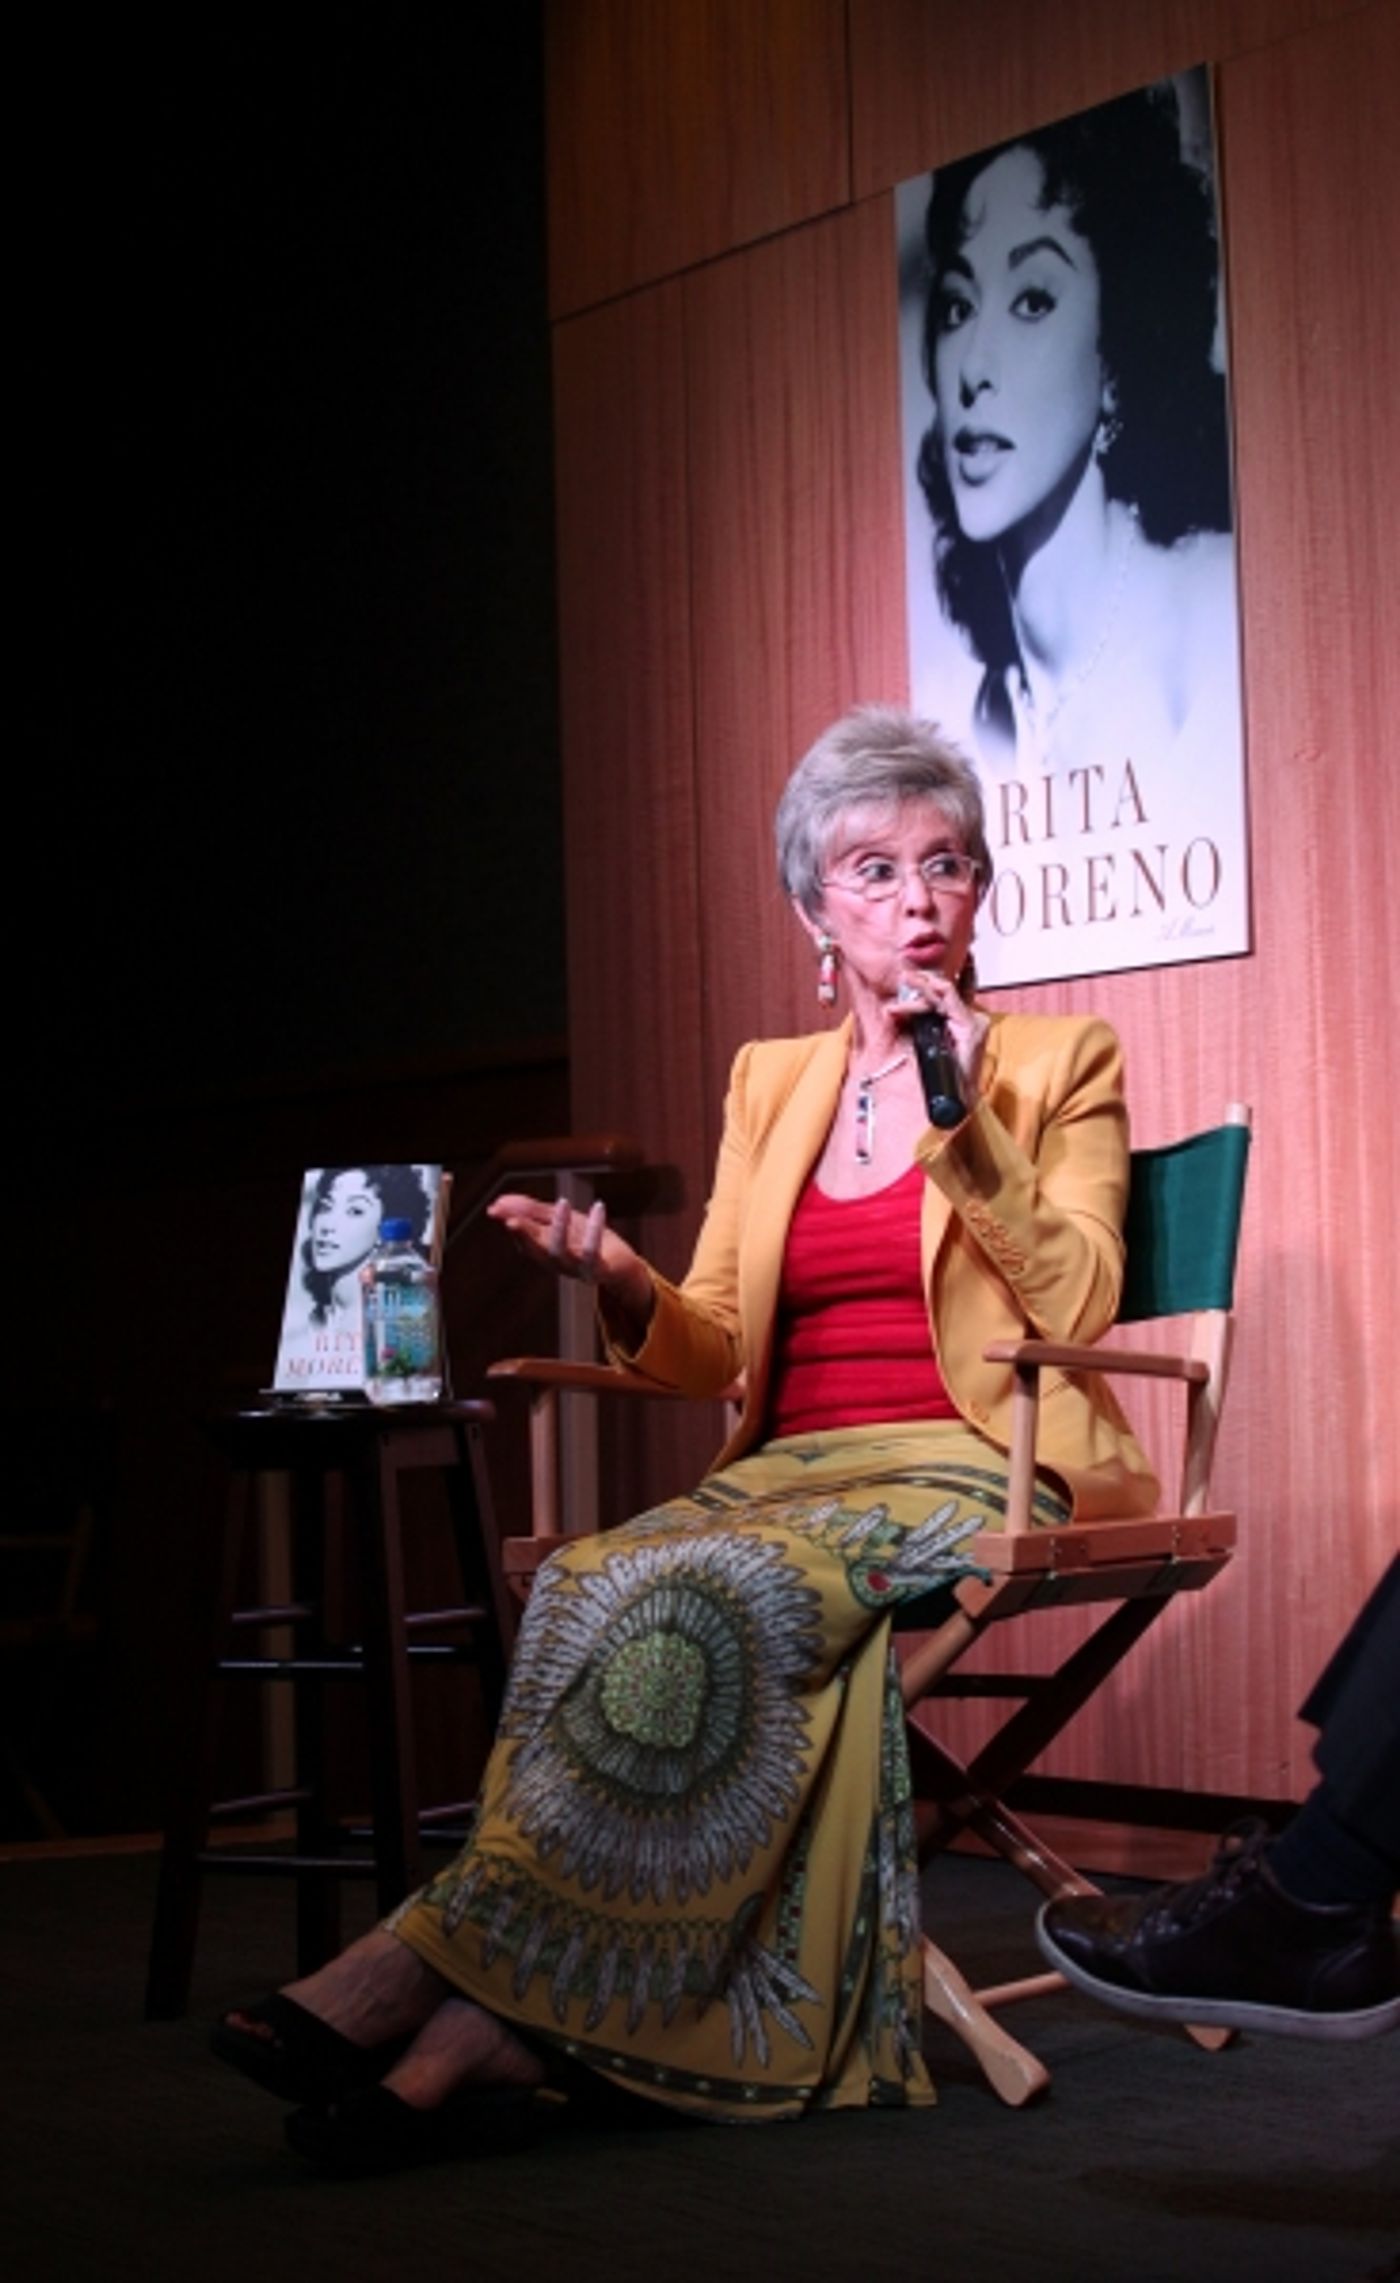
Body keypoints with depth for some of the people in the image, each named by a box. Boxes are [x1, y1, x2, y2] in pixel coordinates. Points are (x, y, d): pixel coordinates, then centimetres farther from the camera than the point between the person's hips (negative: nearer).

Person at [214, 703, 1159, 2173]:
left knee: (701, 1596, -33)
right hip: (789, 1473, 5)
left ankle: (459, 1978, -32)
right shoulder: (771, 1081, 19)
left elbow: (1075, 1306, -4)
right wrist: (623, 1284, -7)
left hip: (971, 1473, -4)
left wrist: (965, 1133, -14)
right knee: (589, 1588, -29)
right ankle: (496, 2036, -35)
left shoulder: (1060, 1064, 8)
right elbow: (716, 1352, 14)